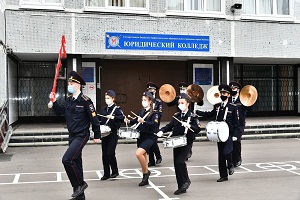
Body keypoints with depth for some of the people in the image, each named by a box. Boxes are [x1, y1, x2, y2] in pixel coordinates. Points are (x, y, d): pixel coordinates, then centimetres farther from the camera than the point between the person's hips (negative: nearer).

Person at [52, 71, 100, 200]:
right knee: (76, 163, 13)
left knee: (67, 159, -21)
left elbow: (94, 118, -11)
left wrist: (97, 136, -8)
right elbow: (60, 112, 16)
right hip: (72, 136, 8)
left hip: (81, 136, -8)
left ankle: (80, 184, -1)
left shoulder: (85, 100, -13)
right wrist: (54, 102, 0)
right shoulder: (69, 100, 9)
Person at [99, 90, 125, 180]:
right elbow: (100, 120, 19)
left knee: (110, 153, -11)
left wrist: (113, 117, -26)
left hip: (113, 134, -6)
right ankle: (106, 174, 16)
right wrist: (101, 125, 1)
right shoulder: (103, 109, 13)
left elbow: (122, 118, -19)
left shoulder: (117, 108, -5)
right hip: (104, 134, 6)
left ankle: (115, 171, 8)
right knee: (104, 154, 7)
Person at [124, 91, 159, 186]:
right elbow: (136, 121, 22)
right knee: (142, 157, 14)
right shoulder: (140, 112, 9)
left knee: (138, 153, -26)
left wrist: (143, 121, -32)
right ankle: (145, 179, 28)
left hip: (149, 137, -7)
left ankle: (146, 172, -4)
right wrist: (129, 121, 3)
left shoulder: (154, 113, -10)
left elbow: (154, 124, -22)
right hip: (140, 137, 7)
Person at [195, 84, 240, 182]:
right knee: (221, 155, 8)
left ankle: (230, 165, 13)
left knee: (226, 152, -19)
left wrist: (235, 135, -12)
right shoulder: (217, 106, 9)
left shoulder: (233, 107, -4)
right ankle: (223, 175, 19)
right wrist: (197, 112, 18)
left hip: (229, 135, -4)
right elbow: (209, 114, 24)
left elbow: (236, 122, -4)